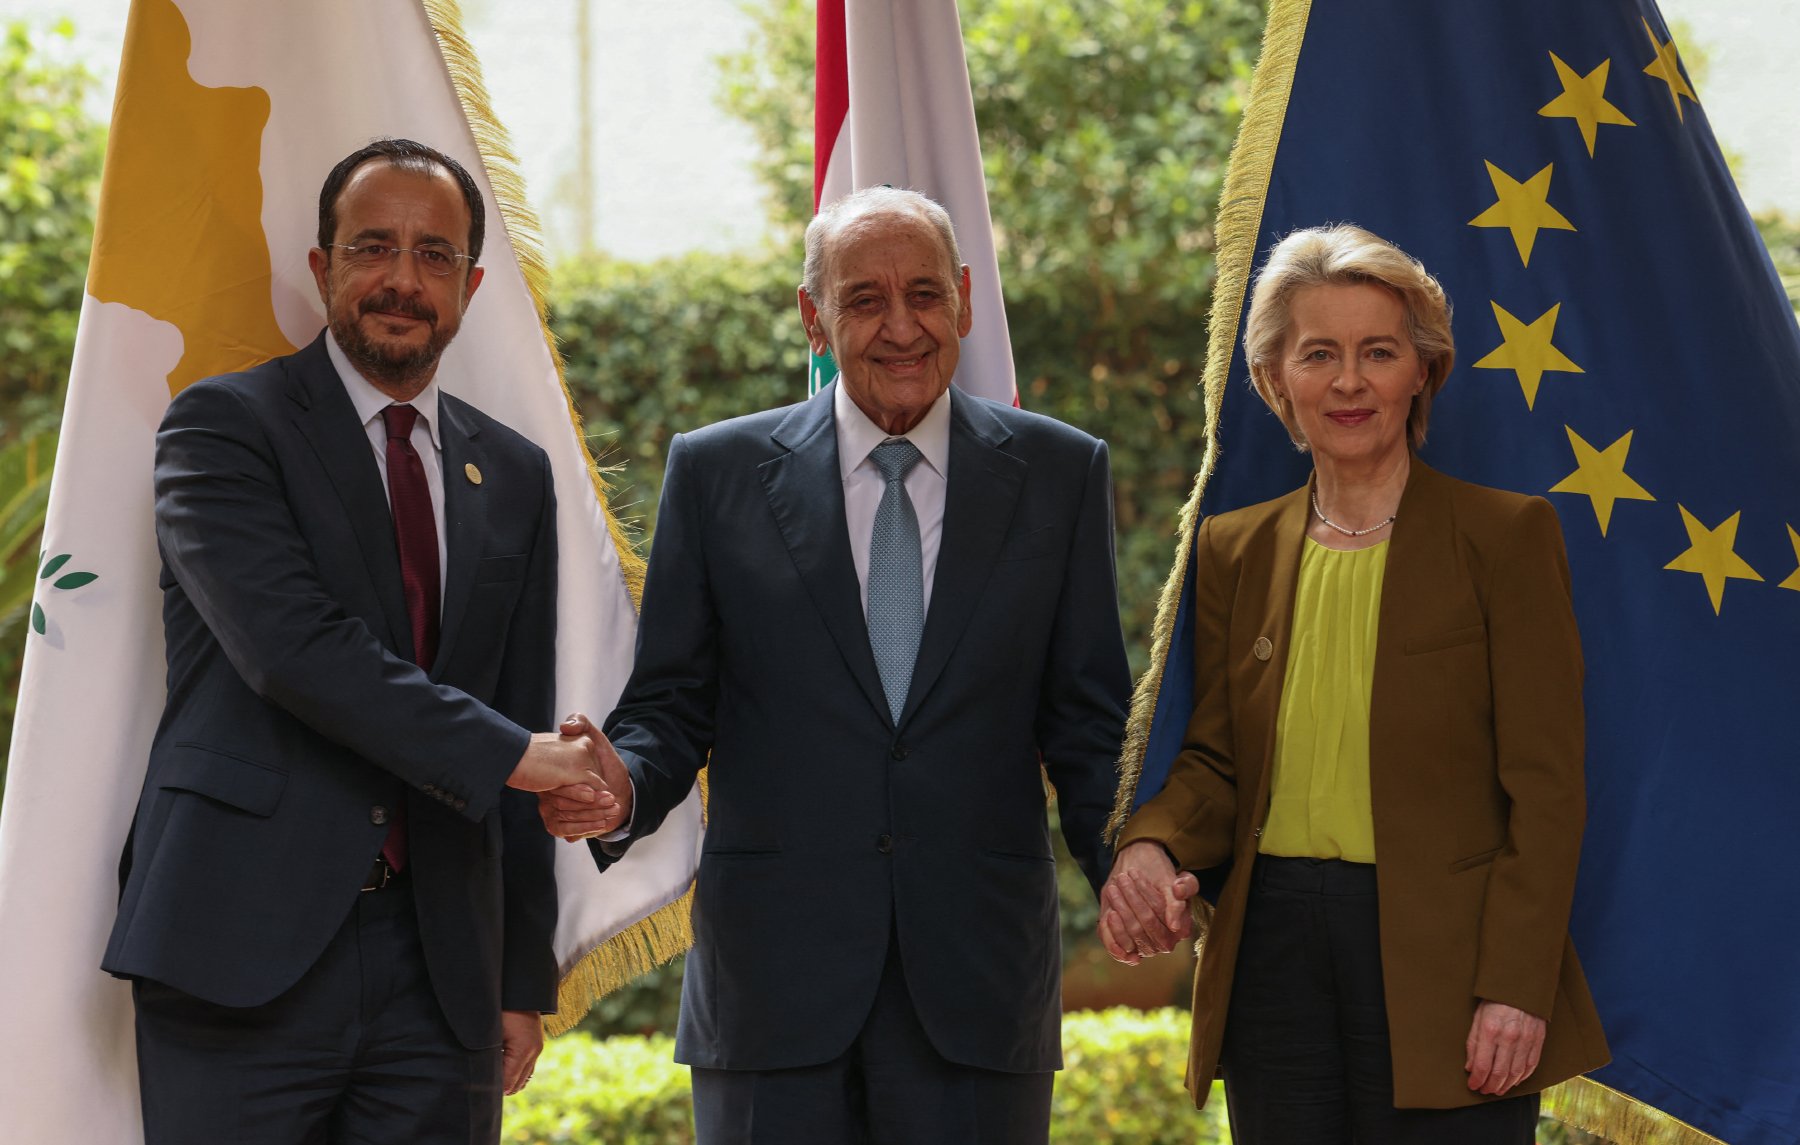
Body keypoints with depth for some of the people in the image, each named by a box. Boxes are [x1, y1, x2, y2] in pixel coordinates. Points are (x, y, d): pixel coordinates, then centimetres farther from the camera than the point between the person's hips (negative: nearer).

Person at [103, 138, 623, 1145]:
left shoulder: (515, 476, 16)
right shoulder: (224, 425, 1)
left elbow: (528, 728, 16)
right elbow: (291, 644, -14)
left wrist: (524, 977, 12)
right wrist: (504, 755, -16)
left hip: (441, 972, 4)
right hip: (247, 953, -4)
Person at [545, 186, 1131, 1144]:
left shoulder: (1060, 473, 6)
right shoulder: (717, 472, 5)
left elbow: (1086, 720, 5)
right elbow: (671, 704, 6)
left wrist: (1129, 866, -13)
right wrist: (623, 788, -16)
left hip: (978, 983, 0)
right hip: (772, 976, 0)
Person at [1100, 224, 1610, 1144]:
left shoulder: (1505, 535, -1)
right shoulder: (1233, 549, 13)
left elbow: (1545, 787, -5)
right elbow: (1215, 758, 13)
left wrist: (1516, 990, -12)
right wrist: (1152, 846, -9)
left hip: (1440, 961, -4)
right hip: (1274, 949, 4)